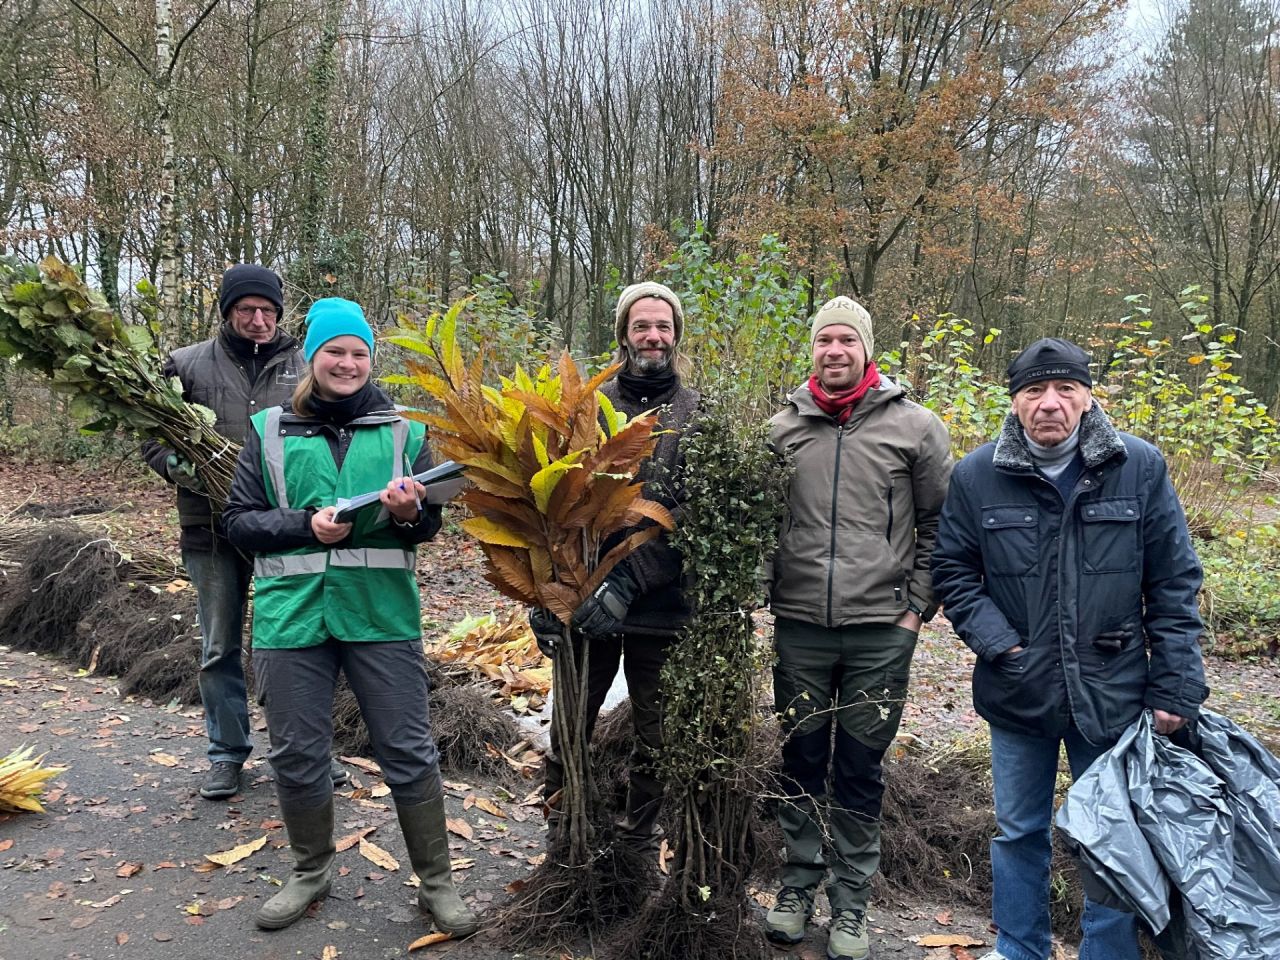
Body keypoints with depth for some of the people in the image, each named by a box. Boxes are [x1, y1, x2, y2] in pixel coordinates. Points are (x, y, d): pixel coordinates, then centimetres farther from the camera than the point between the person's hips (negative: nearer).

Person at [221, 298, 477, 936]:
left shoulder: (401, 430, 6)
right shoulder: (270, 430, 5)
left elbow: (428, 525, 7)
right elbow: (238, 521, 4)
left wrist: (409, 514, -17)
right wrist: (307, 526, -13)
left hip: (382, 614, 0)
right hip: (292, 614, 1)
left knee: (409, 752, 4)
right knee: (297, 755, 12)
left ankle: (435, 882, 21)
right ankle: (310, 872, 36)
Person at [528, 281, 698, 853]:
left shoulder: (697, 415, -2)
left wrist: (627, 584, -20)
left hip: (661, 608, -1)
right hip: (584, 603, 1)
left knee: (654, 737, 13)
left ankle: (640, 841, 34)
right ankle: (559, 840, 34)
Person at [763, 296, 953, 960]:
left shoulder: (916, 427, -1)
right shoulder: (782, 429, 3)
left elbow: (939, 525, 3)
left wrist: (917, 606, -2)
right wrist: (768, 596, 4)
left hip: (881, 632, -1)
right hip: (798, 629, 2)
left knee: (859, 771, 9)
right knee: (799, 763, 13)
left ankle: (850, 904, 25)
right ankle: (798, 884, 31)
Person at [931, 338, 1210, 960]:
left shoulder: (1140, 467, -6)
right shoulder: (976, 476, -5)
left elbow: (1174, 586, -2)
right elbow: (952, 571, 2)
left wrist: (1175, 688, -5)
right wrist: (997, 644, -11)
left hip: (1113, 695, -1)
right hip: (1018, 694, 1)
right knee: (1019, 832, 17)